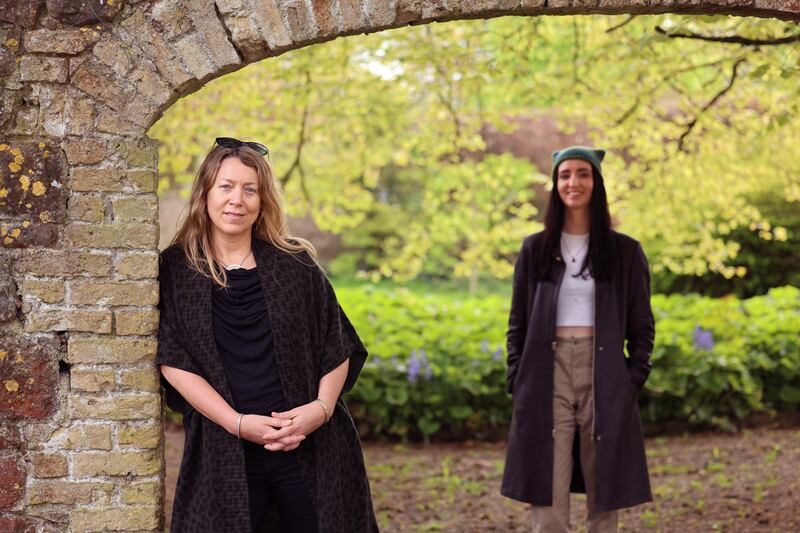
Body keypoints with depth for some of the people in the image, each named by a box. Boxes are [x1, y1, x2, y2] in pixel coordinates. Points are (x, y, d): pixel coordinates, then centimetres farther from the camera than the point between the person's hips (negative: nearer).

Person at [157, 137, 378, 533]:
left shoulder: (295, 266, 6)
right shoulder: (176, 270, 3)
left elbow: (339, 346, 8)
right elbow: (173, 361, -4)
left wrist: (322, 406, -9)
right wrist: (237, 423, -13)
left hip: (311, 447, 1)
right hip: (224, 452, -1)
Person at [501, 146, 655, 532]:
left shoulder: (624, 251, 4)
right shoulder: (535, 249, 7)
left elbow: (642, 325, 7)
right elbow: (518, 323, 9)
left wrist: (634, 380, -3)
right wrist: (517, 382, 1)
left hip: (604, 376, 0)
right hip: (548, 376, 1)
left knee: (603, 499, 4)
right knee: (547, 495, -2)